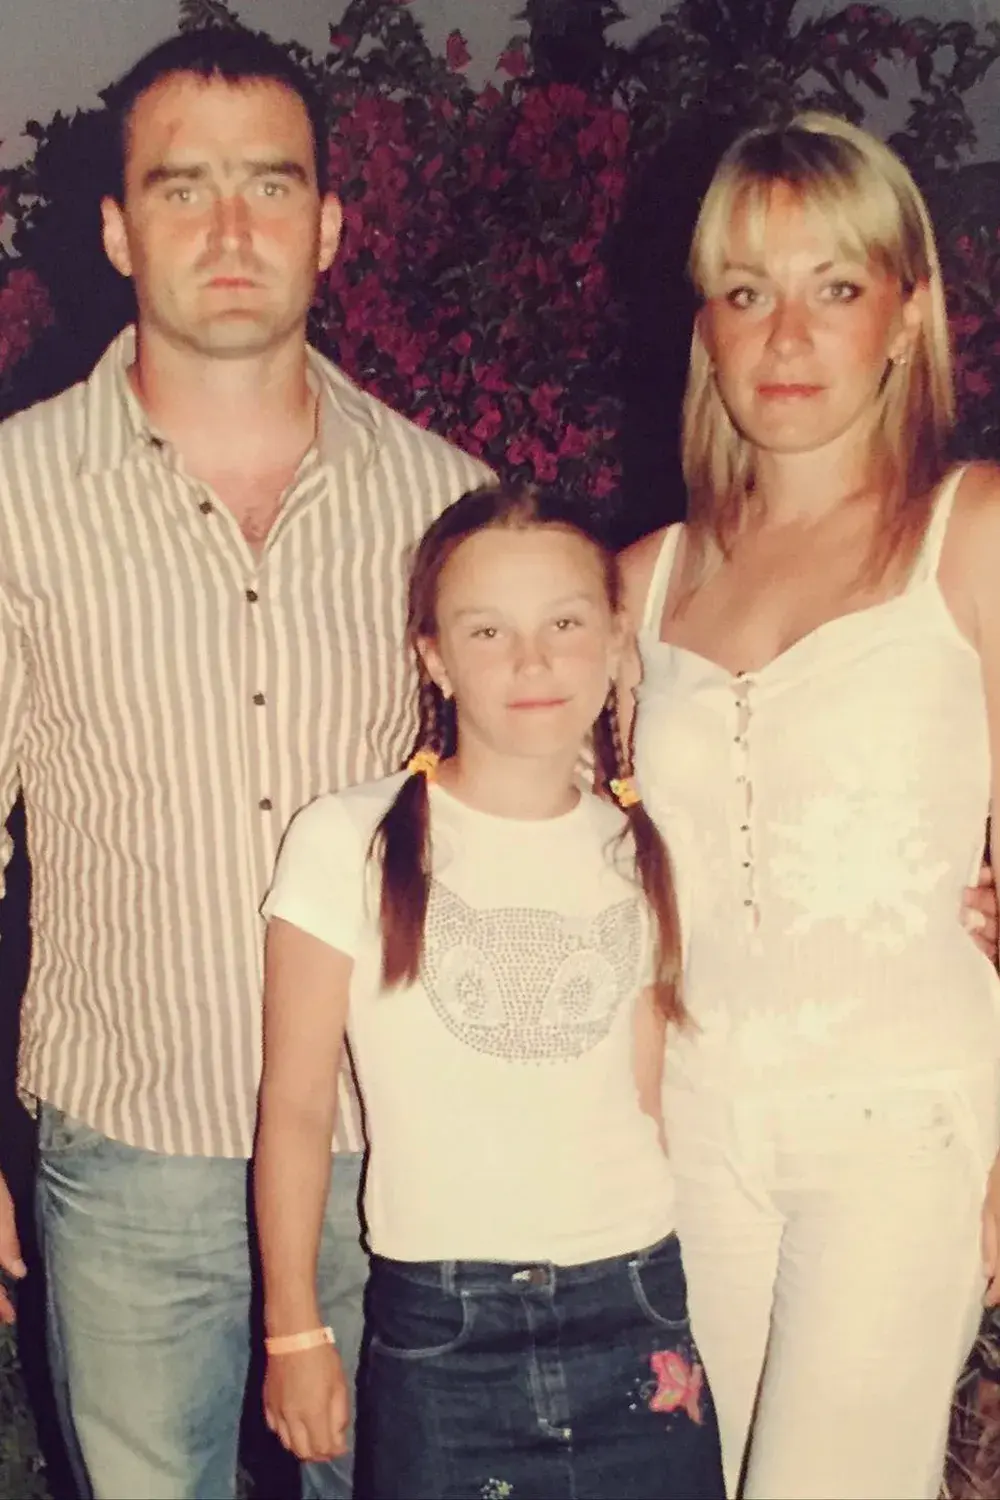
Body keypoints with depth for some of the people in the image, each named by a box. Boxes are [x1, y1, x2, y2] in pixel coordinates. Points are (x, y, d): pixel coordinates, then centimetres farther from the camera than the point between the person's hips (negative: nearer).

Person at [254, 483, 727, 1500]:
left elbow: (647, 1100, 12)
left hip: (637, 1316, 3)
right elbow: (295, 1105, -4)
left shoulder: (638, 855, 6)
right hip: (437, 1330, -3)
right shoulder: (347, 844, -8)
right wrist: (294, 1331, -1)